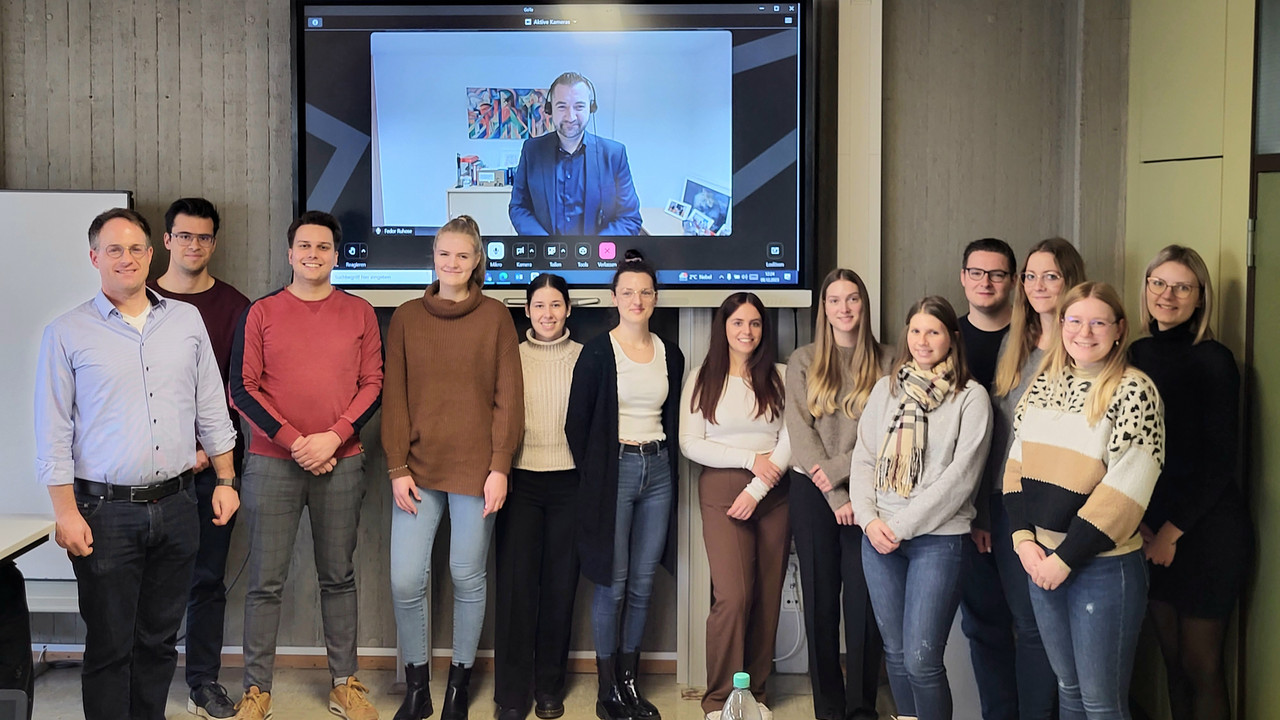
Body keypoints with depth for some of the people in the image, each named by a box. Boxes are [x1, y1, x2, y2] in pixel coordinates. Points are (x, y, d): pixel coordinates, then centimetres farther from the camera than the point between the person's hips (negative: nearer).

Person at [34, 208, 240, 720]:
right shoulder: (67, 333, -2)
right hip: (106, 512, -3)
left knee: (160, 639, 13)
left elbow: (212, 409, 12)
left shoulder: (187, 321, 8)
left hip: (176, 505, 3)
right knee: (109, 646, 5)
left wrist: (225, 480, 8)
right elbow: (53, 434, -3)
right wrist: (66, 513, -8)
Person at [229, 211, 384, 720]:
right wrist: (294, 442, -9)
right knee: (266, 582, 2)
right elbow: (242, 389, -1)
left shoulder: (359, 313, 6)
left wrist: (333, 438, -9)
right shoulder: (262, 313, 3)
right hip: (272, 462, -1)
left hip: (341, 463, 1)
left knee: (338, 577, 8)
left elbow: (373, 385, 3)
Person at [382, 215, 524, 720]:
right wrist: (397, 468, -2)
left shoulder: (495, 317, 3)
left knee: (468, 577, 6)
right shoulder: (406, 318, 7)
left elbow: (508, 396, 0)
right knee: (405, 581, -4)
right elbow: (394, 397, 5)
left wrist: (499, 466, -7)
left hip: (476, 467, -1)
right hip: (419, 467, 2)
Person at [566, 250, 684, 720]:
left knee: (643, 583, 7)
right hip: (613, 470, -4)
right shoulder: (597, 353, -5)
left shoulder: (670, 355, 8)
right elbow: (577, 423, -3)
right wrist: (593, 476, -1)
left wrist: (663, 462, 9)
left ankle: (629, 681, 19)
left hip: (657, 471, 4)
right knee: (613, 583, -1)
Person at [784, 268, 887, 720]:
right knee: (820, 599, 5)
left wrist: (838, 469, -13)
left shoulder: (883, 363, 4)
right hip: (813, 492, 1)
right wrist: (836, 497, -10)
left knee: (863, 598, -2)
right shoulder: (803, 362, 5)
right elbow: (799, 432, -3)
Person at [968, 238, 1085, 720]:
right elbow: (992, 431, 11)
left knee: (1035, 625, 1)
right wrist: (982, 511, 9)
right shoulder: (1013, 343, 12)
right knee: (984, 618, 11)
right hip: (1002, 502, 6)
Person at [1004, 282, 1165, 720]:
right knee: (1067, 684, 18)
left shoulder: (1134, 391, -12)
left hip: (1102, 566, -6)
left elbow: (1124, 488, -17)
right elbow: (1017, 463, 8)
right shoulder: (1044, 384, 7)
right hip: (1040, 559, 6)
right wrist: (1024, 539, -5)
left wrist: (1065, 559, -15)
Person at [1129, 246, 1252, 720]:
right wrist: (1141, 521, -2)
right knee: (1172, 659, 13)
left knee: (1199, 665, 3)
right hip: (1152, 529, 5)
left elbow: (1220, 462, -12)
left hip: (1205, 532, -5)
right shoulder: (1138, 354, 6)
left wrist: (1172, 531, -12)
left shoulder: (1213, 360, -10)